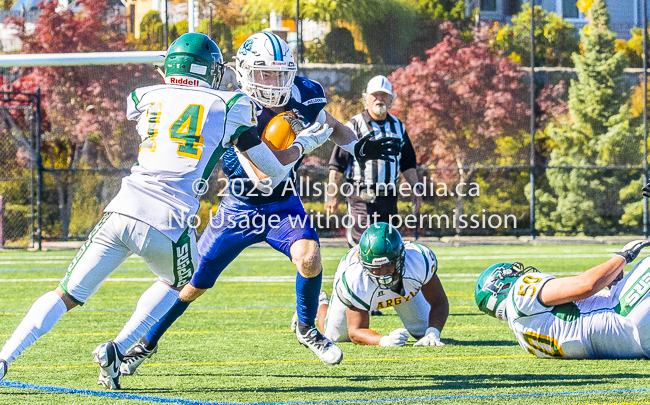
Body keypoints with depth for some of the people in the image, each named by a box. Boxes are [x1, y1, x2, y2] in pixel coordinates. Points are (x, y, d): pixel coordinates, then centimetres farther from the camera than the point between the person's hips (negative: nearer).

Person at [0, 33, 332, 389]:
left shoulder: (145, 98, 19)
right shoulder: (229, 106, 11)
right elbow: (274, 167, 19)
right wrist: (305, 142, 39)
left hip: (123, 211, 2)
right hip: (167, 226, -2)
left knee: (67, 295, 11)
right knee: (177, 281, 30)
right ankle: (117, 349, 12)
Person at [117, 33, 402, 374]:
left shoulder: (303, 96, -12)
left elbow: (332, 126, 10)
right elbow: (263, 178, -32)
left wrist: (360, 146, -8)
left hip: (283, 203, 3)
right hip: (241, 207, -3)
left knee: (309, 257, -26)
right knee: (193, 284, 3)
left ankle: (307, 330, 1)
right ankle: (147, 342, 27)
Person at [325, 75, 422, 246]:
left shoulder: (397, 126, 13)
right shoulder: (355, 125, -3)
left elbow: (408, 162, 20)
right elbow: (338, 163, -4)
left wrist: (416, 190, 12)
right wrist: (331, 194, -7)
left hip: (389, 197, 5)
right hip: (362, 197, -5)